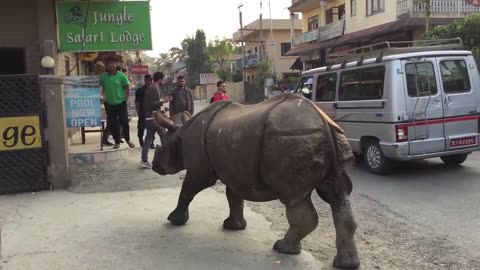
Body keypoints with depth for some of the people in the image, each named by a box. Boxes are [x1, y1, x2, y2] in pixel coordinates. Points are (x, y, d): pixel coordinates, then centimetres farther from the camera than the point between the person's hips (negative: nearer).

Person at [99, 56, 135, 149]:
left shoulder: (121, 75, -7)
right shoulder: (103, 76, -1)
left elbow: (127, 88, -3)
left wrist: (125, 99, -6)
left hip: (121, 103, -2)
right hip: (109, 104, 2)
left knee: (124, 122, 0)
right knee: (112, 124, 5)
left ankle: (128, 140, 17)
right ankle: (117, 142, 17)